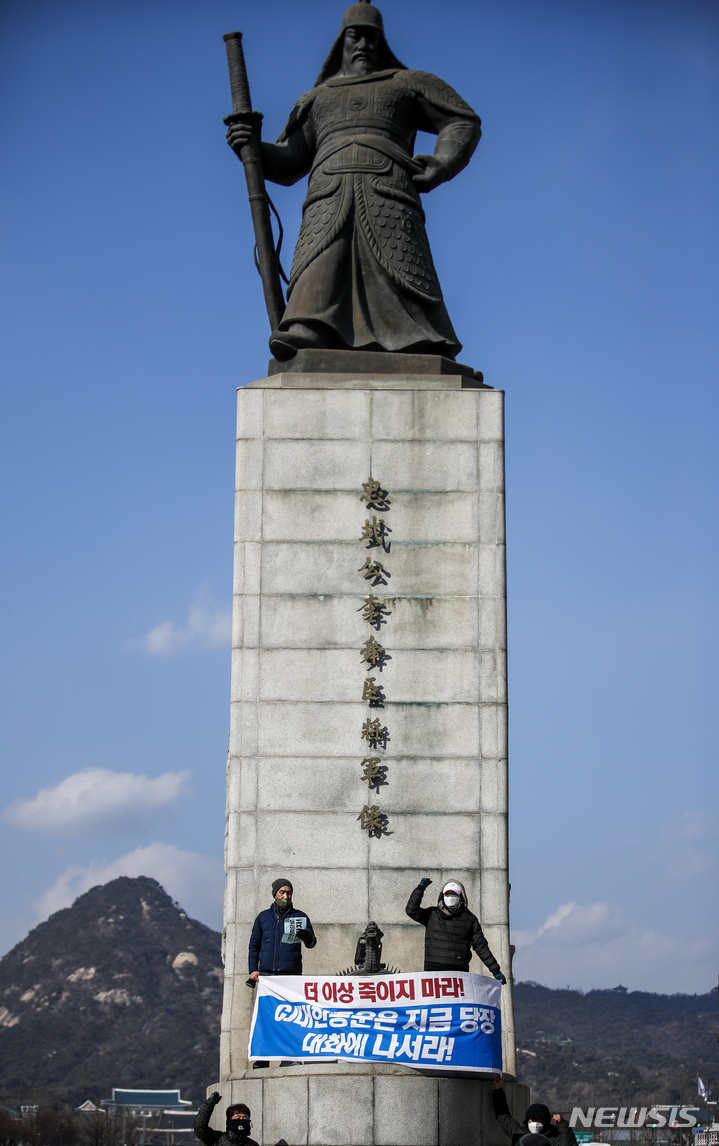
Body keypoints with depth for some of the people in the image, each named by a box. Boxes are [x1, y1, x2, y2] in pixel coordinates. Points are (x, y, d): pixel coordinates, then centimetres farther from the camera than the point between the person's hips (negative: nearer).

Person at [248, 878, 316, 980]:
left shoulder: (300, 917, 12)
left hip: (291, 973, -1)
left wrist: (308, 938, -21)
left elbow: (311, 943, 4)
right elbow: (254, 945, 17)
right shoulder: (263, 916, 15)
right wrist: (253, 969, 6)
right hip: (266, 972, 1)